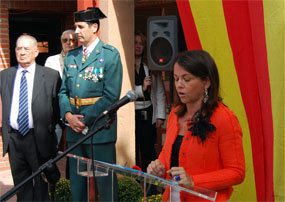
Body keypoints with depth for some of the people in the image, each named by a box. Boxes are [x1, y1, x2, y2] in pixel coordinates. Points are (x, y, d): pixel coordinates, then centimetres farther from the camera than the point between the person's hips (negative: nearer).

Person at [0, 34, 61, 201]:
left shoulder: (51, 75, -2)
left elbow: (58, 106, 0)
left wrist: (51, 129, -2)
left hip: (39, 139, -3)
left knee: (42, 187, 7)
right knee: (21, 185, 14)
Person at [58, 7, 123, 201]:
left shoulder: (110, 54, -5)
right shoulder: (71, 56, 13)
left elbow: (111, 96, -12)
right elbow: (64, 91, 13)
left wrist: (85, 119, -15)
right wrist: (68, 115, -7)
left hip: (99, 129, -6)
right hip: (74, 129, 6)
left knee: (105, 182, 1)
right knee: (77, 181, 13)